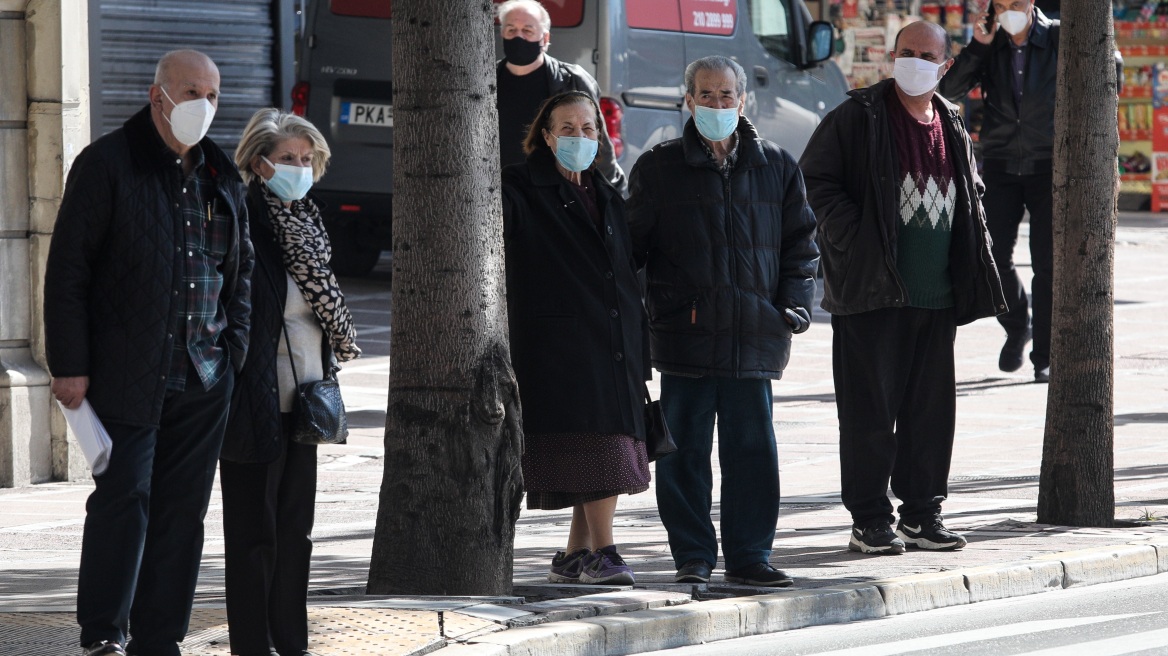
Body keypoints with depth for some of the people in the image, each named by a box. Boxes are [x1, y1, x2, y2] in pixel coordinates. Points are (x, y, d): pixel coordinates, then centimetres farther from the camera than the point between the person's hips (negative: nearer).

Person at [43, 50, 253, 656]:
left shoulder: (221, 175, 15)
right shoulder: (107, 164, -4)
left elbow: (239, 269, 24)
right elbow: (67, 270, -6)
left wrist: (234, 351, 12)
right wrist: (69, 365, -11)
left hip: (204, 379, 6)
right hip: (126, 374, -5)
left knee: (182, 510, 5)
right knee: (123, 499, -9)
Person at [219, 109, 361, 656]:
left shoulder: (306, 222, 12)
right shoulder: (244, 225, -12)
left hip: (300, 400, 8)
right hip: (257, 401, -8)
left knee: (296, 527, 11)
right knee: (254, 530, -2)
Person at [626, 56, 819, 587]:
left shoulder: (776, 167, 11)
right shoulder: (659, 169, 6)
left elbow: (800, 242, 16)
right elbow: (633, 245, 7)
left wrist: (794, 303, 4)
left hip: (753, 337, 1)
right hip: (684, 332, -1)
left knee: (753, 448, 1)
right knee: (685, 449, 2)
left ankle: (749, 555, 9)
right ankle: (692, 557, 10)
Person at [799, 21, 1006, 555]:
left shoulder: (952, 126, 13)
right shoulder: (859, 117, -4)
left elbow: (971, 194, 26)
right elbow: (815, 180, -6)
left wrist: (971, 267, 11)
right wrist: (855, 243, -13)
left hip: (937, 293, 5)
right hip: (873, 291, -5)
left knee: (932, 406, 8)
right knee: (870, 409, -3)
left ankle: (922, 512, 17)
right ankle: (870, 520, 3)